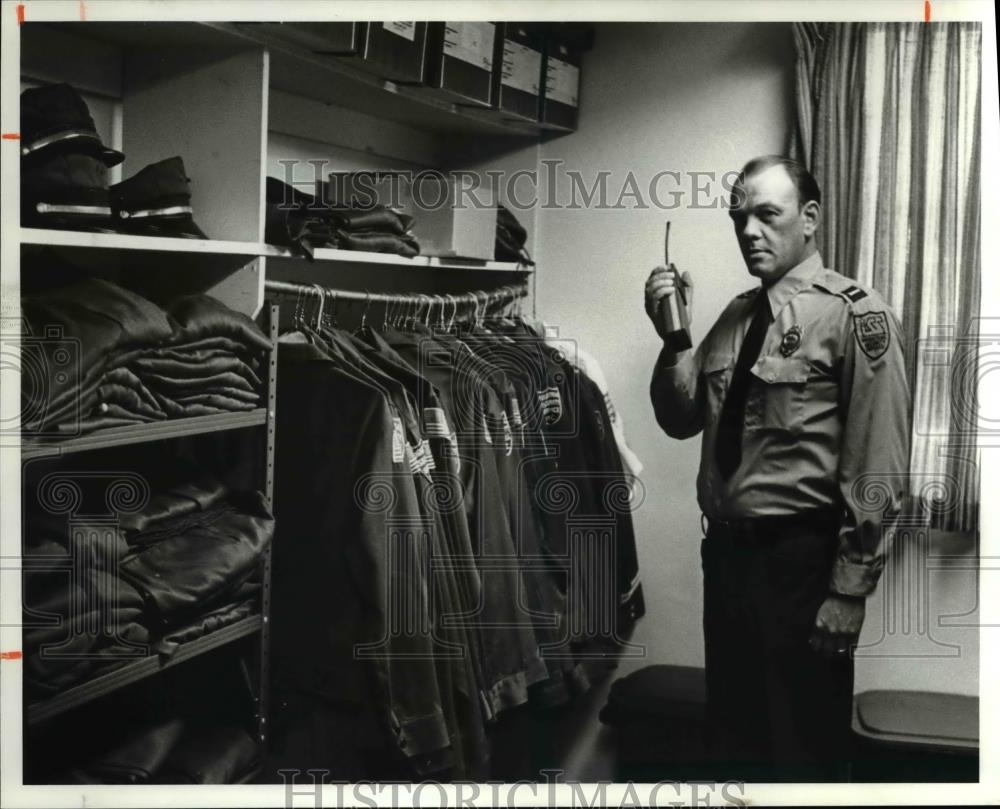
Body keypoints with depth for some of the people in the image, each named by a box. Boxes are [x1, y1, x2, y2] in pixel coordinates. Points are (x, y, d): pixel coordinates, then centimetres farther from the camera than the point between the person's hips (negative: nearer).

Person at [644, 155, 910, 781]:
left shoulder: (856, 315, -12)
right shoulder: (736, 316, 10)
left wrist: (849, 589, -16)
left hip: (800, 559, -6)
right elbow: (682, 420, 8)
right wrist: (673, 337, -7)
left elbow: (878, 468, -15)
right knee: (738, 735, 21)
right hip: (726, 552, 7)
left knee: (805, 750, 9)